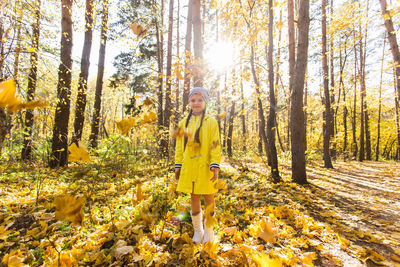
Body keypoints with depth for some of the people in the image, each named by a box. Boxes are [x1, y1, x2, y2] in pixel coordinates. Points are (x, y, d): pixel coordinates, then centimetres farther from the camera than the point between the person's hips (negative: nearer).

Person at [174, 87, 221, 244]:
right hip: (189, 168, 3)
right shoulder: (183, 123, 9)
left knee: (208, 197, 7)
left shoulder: (211, 122, -1)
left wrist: (215, 166, -13)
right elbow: (179, 146, 11)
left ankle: (209, 231, 28)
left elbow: (215, 145, -5)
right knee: (194, 197, 12)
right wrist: (178, 166, 8)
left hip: (205, 167, -3)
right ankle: (197, 231, 30)